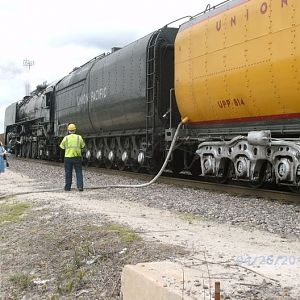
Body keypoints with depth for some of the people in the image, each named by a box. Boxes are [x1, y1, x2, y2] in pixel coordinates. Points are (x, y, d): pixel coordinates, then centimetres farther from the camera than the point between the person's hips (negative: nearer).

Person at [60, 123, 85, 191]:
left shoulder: (66, 138, -4)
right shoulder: (79, 137, -1)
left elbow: (62, 146, 10)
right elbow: (83, 146, 12)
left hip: (68, 157, 0)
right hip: (77, 157, 0)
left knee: (68, 173, 9)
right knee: (79, 172, 3)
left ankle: (68, 187, 13)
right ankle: (80, 186, -7)